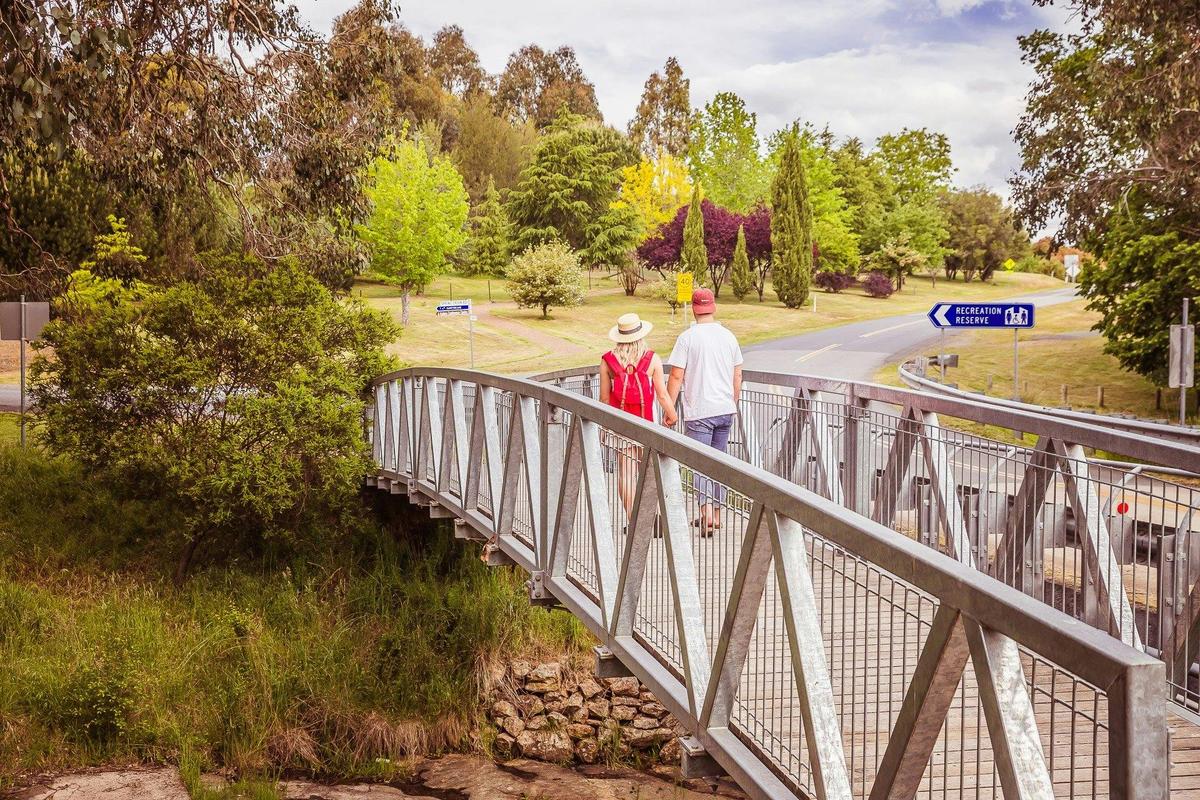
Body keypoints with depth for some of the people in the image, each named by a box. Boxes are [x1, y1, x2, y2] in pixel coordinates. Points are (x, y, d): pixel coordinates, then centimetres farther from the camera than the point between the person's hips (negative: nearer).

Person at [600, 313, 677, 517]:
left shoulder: (608, 361, -4)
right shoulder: (652, 359, -7)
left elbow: (604, 397, -1)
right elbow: (662, 395, -4)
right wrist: (671, 415, 12)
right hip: (646, 422, -1)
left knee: (626, 473, 3)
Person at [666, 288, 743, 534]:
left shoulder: (687, 337, -9)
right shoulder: (728, 336, 6)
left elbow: (676, 377, -10)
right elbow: (737, 376, 12)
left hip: (699, 412, -5)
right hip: (726, 411, 5)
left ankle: (707, 514, -17)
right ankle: (715, 514, 21)